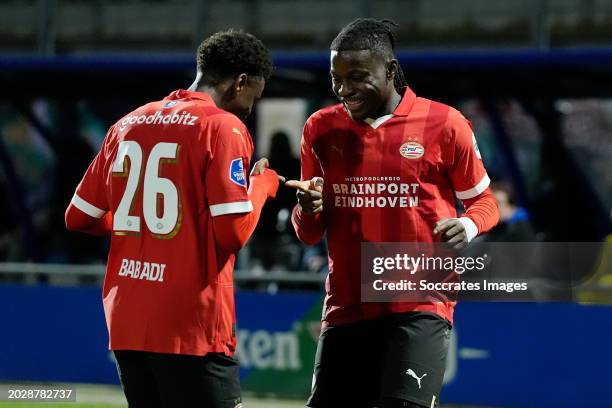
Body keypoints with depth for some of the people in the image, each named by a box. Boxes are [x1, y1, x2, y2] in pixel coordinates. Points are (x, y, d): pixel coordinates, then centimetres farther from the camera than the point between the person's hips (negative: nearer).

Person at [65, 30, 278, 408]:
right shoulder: (223, 127, -7)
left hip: (126, 321, 7)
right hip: (191, 327, -7)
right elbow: (234, 232, -14)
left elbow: (78, 217, 16)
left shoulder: (128, 125, 13)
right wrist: (263, 183, 4)